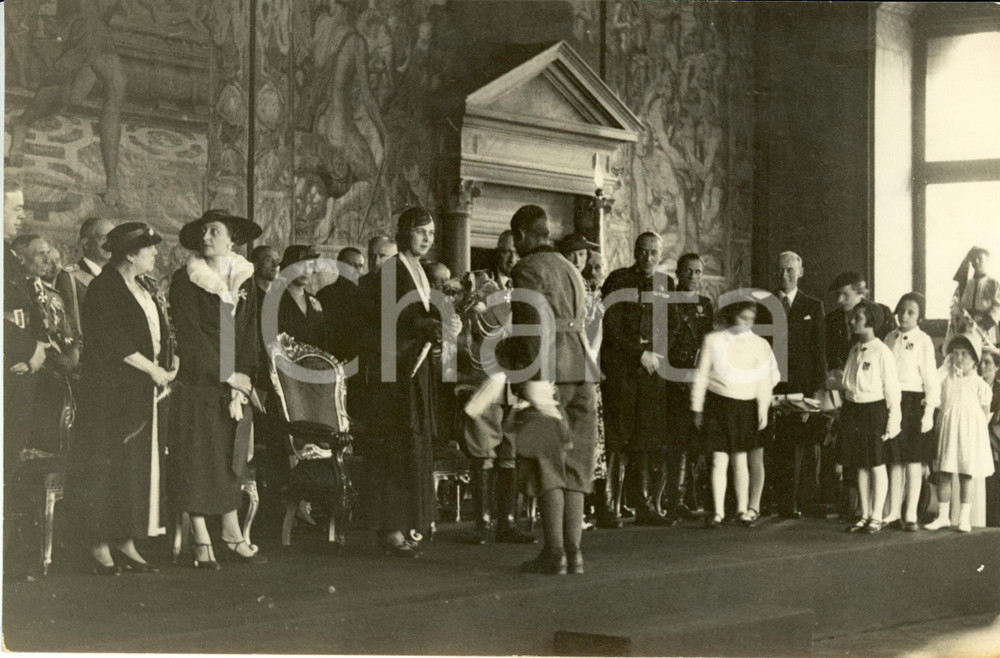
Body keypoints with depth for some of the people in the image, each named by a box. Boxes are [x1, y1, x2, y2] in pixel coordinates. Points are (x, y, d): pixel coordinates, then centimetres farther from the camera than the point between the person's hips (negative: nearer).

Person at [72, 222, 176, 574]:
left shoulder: (146, 287, 15)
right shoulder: (103, 288, -10)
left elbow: (158, 332, 20)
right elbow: (112, 341, -18)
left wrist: (171, 357, 1)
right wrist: (152, 369, -15)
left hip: (144, 392, 8)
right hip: (111, 390, -8)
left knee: (142, 464, 5)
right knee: (108, 465, -5)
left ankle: (126, 541, 9)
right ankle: (101, 546, 0)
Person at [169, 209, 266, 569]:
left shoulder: (245, 280, 11)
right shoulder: (185, 280, -2)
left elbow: (249, 333, 8)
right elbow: (190, 335, -9)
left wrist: (243, 377, -6)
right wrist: (225, 375, -12)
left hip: (234, 387, 4)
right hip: (196, 384, -4)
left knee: (231, 459, 7)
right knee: (195, 460, -4)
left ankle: (232, 536, 12)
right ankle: (201, 542, 0)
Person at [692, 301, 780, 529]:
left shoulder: (760, 345, 6)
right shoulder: (713, 341, 3)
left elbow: (765, 381, 4)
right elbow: (701, 376, 5)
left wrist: (763, 409, -7)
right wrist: (698, 409, 3)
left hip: (747, 407, 1)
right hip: (718, 405, -1)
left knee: (740, 459, 4)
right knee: (719, 459, -4)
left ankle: (745, 509, 11)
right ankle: (718, 512, -3)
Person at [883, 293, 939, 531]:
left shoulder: (923, 341, -4)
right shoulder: (890, 338, 10)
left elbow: (931, 378, -6)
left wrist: (929, 412, -10)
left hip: (913, 401, -4)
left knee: (913, 459, 0)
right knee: (894, 459, 9)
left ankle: (911, 514, 5)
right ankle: (894, 511, 16)